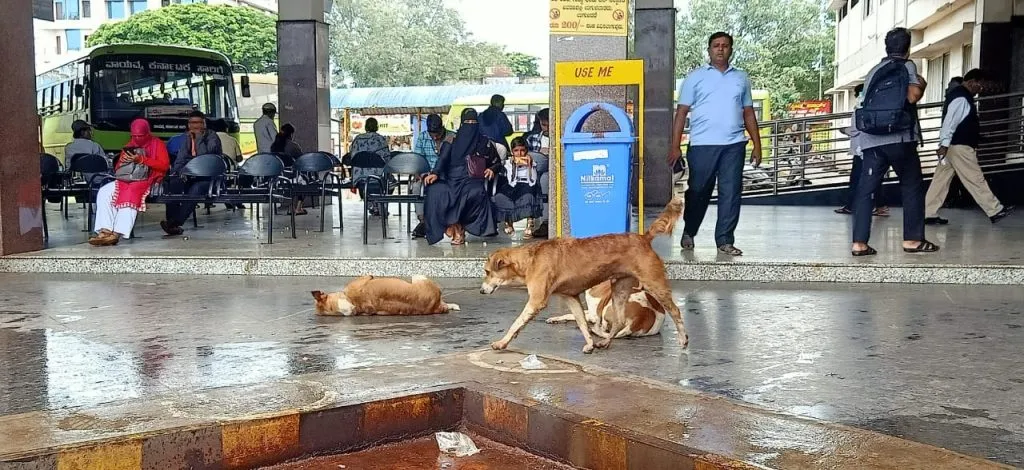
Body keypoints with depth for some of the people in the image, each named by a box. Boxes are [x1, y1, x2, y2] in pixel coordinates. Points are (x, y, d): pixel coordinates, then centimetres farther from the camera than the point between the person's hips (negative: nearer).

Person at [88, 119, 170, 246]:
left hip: (148, 180, -6)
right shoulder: (131, 145, 21)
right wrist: (122, 161, -3)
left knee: (130, 193, -37)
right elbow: (117, 168, 21)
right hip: (127, 179, 6)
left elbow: (164, 165, -8)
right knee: (103, 193, -20)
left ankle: (117, 234, -43)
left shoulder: (157, 143, 7)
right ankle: (105, 231, -32)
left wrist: (142, 160, -15)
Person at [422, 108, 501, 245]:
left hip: (473, 180, 0)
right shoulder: (452, 140, 14)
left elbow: (498, 163, 23)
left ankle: (458, 226, -19)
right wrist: (435, 173, -19)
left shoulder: (485, 143, 16)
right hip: (451, 179, 1)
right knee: (435, 190, -33)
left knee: (476, 193, -38)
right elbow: (443, 159, 0)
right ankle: (456, 228, -22)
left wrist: (492, 170, -1)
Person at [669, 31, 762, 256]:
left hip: (734, 145, 3)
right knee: (698, 192, 5)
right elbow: (682, 112, 2)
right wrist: (675, 146, -5)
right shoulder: (695, 77, 6)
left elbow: (748, 113, 18)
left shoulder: (741, 78, 16)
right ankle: (688, 233, 25)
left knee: (731, 193, -1)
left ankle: (725, 240, 6)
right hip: (702, 144, -2)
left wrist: (757, 145, 11)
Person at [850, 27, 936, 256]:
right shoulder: (907, 66, 5)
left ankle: (859, 243, -6)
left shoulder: (874, 71, 21)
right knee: (912, 186, 8)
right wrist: (922, 84, 12)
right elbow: (913, 96, -9)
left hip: (871, 139, 5)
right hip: (899, 137, -4)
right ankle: (912, 239, 9)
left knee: (865, 189, 1)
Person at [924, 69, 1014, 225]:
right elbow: (949, 122, -23)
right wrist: (944, 144, -28)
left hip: (951, 147, 10)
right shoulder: (961, 98, -14)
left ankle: (929, 215, 4)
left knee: (941, 180, 6)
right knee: (976, 179, -3)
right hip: (959, 146, -10)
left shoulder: (958, 94, 20)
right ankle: (995, 211, 5)